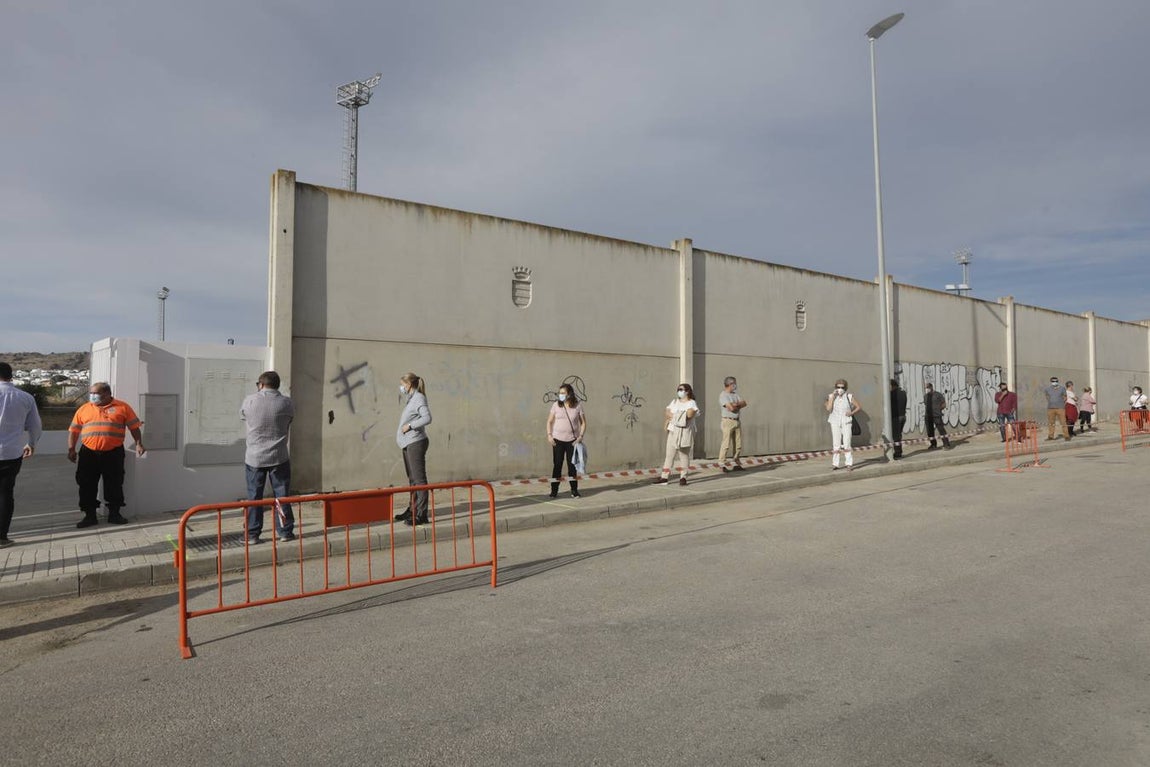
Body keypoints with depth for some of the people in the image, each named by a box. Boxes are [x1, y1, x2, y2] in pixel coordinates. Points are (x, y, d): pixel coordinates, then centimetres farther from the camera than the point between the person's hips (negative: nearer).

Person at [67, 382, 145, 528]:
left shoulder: (122, 407, 1)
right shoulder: (84, 409, 8)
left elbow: (134, 427, 2)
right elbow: (74, 430, 10)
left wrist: (138, 444, -6)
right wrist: (71, 449, 3)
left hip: (113, 453, -2)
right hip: (88, 453, 2)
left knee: (114, 484, 4)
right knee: (87, 485, 5)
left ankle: (114, 513, 16)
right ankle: (90, 515, 16)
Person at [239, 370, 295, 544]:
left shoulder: (249, 401, -7)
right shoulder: (286, 402, -7)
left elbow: (243, 417, 10)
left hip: (254, 458, 0)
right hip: (279, 458, 0)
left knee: (254, 496, 9)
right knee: (282, 495, 8)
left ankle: (252, 534, 15)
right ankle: (285, 531, 13)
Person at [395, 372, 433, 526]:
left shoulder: (419, 398, -11)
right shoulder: (410, 399, 17)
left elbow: (427, 418, -23)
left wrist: (410, 425, -18)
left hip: (416, 443, -10)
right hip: (408, 444, 10)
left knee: (419, 478, -9)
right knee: (412, 478, 17)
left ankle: (421, 514, -8)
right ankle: (412, 510, 28)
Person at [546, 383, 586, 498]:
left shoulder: (577, 406, -1)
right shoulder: (556, 405, 1)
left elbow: (583, 422, 5)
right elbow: (549, 421, 6)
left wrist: (581, 436, -6)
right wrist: (549, 435, -4)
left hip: (572, 440, 0)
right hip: (557, 440, 0)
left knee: (572, 465, 4)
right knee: (557, 465, 1)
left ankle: (574, 490, 15)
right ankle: (554, 491, 8)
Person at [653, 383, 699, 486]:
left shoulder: (692, 403, 1)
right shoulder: (674, 402, 18)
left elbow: (689, 414, -17)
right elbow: (667, 414, 9)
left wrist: (673, 415, -4)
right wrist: (682, 415, -8)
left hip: (685, 432, -4)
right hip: (673, 431, 4)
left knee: (684, 454, 0)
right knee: (669, 454, 1)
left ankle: (683, 477, 7)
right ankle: (665, 477, 0)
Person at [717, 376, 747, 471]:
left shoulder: (735, 394, 17)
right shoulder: (723, 395, -9)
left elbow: (744, 403, 6)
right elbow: (731, 408, -18)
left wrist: (737, 404, -12)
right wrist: (739, 406, 0)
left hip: (737, 421, 8)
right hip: (728, 421, -8)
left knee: (738, 445, 8)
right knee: (726, 444, -10)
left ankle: (737, 464, 15)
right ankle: (722, 464, -7)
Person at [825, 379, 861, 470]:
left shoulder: (849, 396, 2)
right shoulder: (831, 396, 4)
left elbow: (858, 407, 8)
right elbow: (828, 409, -9)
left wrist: (852, 413, -9)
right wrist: (832, 397, -11)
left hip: (846, 422, -1)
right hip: (835, 422, 1)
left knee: (847, 443, -6)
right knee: (836, 444, 0)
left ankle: (849, 464, 1)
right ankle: (834, 464, 7)